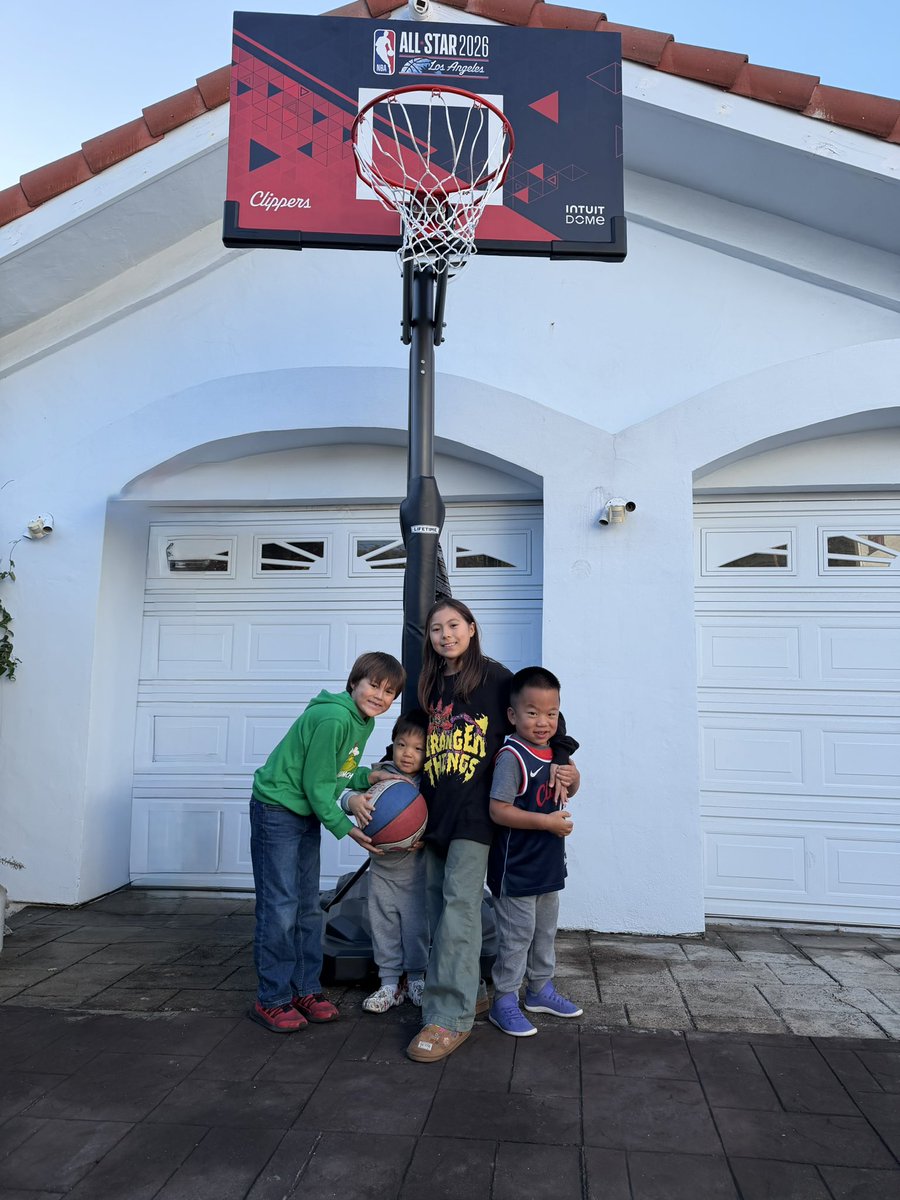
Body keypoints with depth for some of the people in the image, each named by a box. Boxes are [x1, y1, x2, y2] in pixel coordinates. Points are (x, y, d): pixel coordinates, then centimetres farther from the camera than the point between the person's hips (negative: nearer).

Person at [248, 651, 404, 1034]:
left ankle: (305, 989, 24)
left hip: (308, 814, 9)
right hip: (276, 810, -9)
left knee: (308, 908, 13)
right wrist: (345, 828, -18)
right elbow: (316, 783, -22)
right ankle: (271, 1000, 8)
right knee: (280, 908, -5)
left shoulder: (364, 722, 3)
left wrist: (367, 776, -6)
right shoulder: (332, 718, -26)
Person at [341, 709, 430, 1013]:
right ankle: (390, 984, 25)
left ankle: (416, 980, 31)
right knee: (383, 927, 11)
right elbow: (349, 795, -11)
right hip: (381, 867, 2)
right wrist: (354, 801, -33)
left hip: (415, 869, -1)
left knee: (416, 926, 10)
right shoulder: (380, 774, -7)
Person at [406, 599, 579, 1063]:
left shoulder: (494, 676, -1)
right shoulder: (431, 685, 17)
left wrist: (563, 760, -4)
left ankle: (451, 1017, -8)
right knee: (438, 903, 5)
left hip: (474, 811, -6)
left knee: (459, 903, -11)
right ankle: (465, 988, 18)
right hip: (435, 811, 6)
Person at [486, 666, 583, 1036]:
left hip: (548, 865, 8)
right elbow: (499, 811, -26)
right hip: (516, 869, -8)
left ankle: (540, 989, 39)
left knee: (545, 931, 22)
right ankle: (503, 1002, 18)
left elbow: (568, 791, 21)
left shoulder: (554, 752, 4)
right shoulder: (512, 756, -21)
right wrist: (547, 822, -25)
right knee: (516, 936, 3)